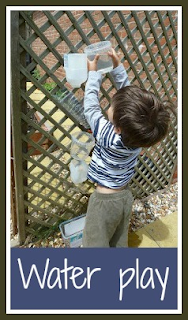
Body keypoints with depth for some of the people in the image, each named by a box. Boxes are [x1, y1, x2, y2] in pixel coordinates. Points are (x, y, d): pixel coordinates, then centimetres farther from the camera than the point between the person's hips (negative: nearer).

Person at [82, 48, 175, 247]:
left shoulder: (109, 138, -30)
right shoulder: (141, 132, -15)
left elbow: (91, 107, -17)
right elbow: (126, 92, -4)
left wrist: (93, 73, -6)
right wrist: (117, 66, -4)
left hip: (104, 201, -6)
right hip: (125, 196, 7)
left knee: (95, 245, 15)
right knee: (119, 244, 26)